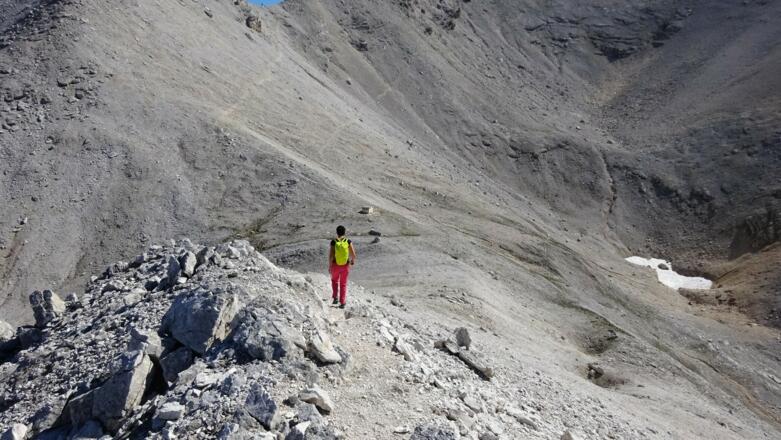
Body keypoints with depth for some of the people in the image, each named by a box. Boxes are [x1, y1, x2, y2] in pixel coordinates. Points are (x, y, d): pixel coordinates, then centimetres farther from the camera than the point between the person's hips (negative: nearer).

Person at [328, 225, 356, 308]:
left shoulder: (333, 242, -14)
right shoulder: (348, 241, -11)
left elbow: (331, 255, -15)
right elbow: (353, 255, -9)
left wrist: (329, 266, -2)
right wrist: (353, 260, 14)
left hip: (335, 265, -1)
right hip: (345, 265, 1)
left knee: (334, 280, 28)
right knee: (343, 284, 17)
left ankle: (335, 297, 14)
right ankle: (342, 303, 13)